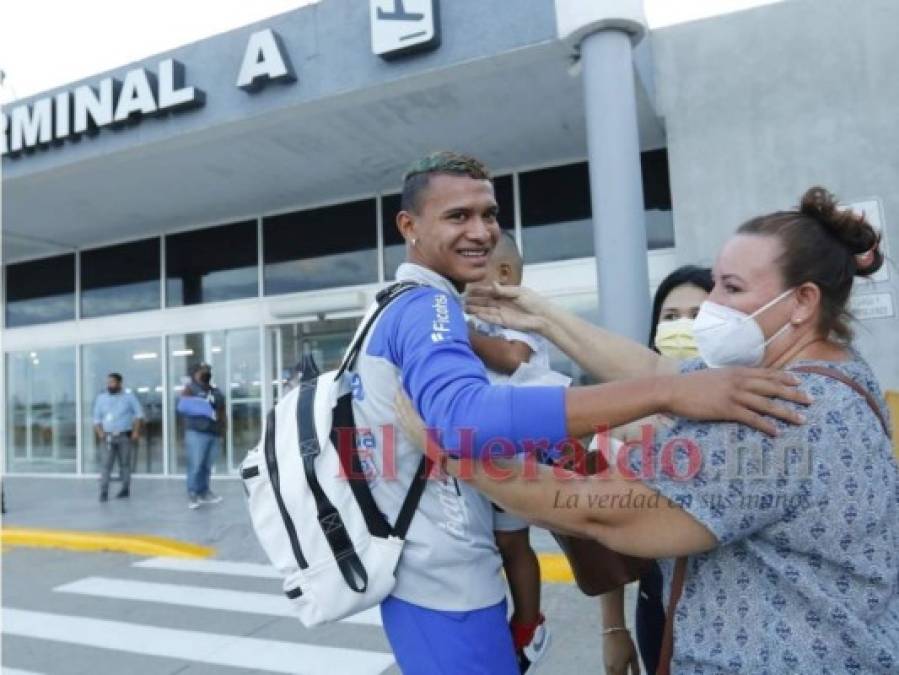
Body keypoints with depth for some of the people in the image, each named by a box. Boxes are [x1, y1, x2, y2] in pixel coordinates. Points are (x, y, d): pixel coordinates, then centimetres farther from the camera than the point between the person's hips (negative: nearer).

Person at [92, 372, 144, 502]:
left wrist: (136, 431, -3)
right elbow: (97, 419, 12)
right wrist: (100, 432, -4)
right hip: (108, 437, 1)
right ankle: (103, 492, -10)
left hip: (125, 436, -1)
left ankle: (125, 490, 14)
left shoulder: (129, 397, 4)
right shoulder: (101, 398, 9)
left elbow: (139, 414, 6)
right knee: (106, 465, -9)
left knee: (125, 464, 4)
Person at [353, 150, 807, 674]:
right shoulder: (427, 308, -21)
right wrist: (666, 392, -44)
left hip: (420, 575, 10)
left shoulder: (392, 310, 11)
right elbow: (464, 417, -41)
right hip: (447, 589, -10)